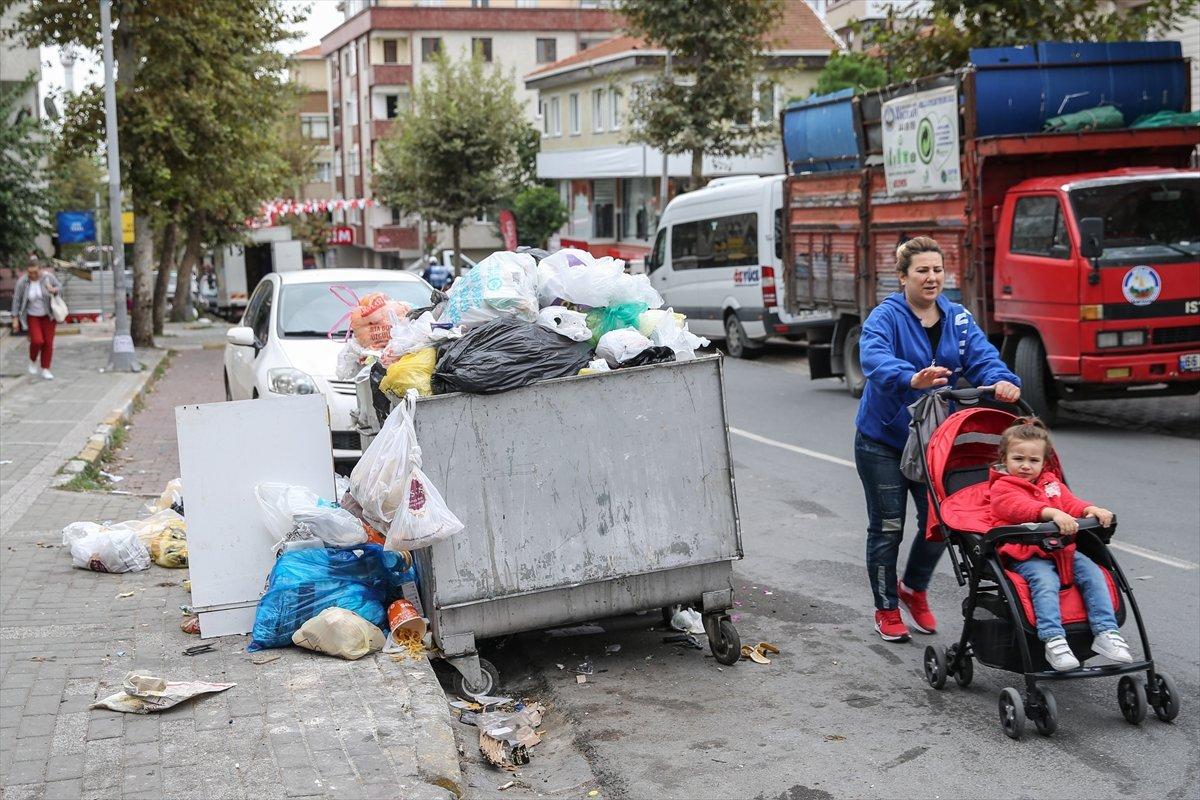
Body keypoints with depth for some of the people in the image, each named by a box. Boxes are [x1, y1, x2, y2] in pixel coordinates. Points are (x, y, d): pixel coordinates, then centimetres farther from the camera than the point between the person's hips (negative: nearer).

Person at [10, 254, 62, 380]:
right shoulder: (22, 281, -17)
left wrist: (53, 290, -23)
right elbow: (16, 300, -9)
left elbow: (60, 286, 1)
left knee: (48, 342, 0)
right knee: (37, 341, -14)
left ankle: (45, 370, 14)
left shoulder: (48, 277, -16)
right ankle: (32, 360, 17)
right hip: (32, 316, -1)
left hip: (48, 315, 1)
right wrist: (15, 319, -7)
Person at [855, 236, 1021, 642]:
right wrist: (911, 380, -56)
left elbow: (982, 354, -14)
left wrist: (1001, 380, -37)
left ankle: (914, 588, 33)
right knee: (887, 528, 4)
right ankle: (887, 610, 22)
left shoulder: (957, 318, 1)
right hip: (883, 441, -4)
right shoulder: (886, 317, -16)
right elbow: (875, 358, -35)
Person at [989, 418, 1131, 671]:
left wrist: (1090, 510, -15)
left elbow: (1069, 502, 9)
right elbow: (1021, 506, -22)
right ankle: (1054, 640, -38)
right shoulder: (1002, 488, -2)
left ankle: (1106, 632, -10)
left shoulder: (1051, 482, 22)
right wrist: (1052, 513, -38)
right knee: (1045, 581, -32)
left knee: (1092, 572, -11)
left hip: (1061, 549, 7)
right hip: (1025, 555, -6)